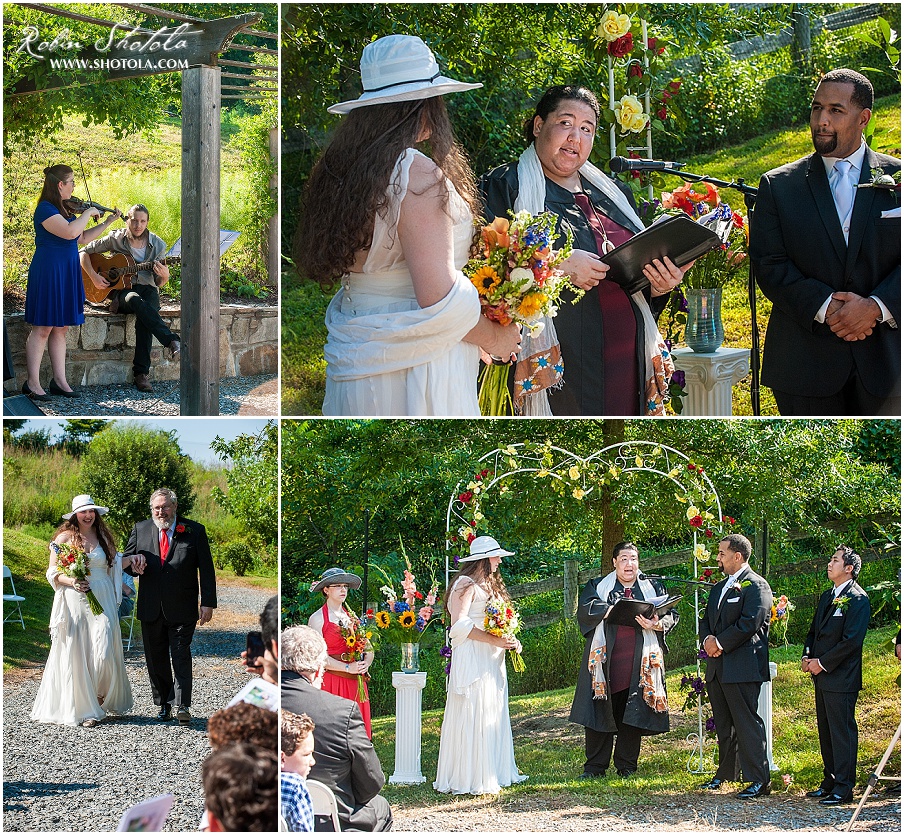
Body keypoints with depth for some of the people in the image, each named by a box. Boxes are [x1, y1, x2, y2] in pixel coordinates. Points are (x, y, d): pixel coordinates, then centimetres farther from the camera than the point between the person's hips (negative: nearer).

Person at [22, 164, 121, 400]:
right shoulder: (46, 209, -15)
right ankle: (32, 383, -1)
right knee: (42, 328, -5)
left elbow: (82, 238, 22)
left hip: (67, 274, 9)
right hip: (48, 272, -9)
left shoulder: (67, 209, 13)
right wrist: (88, 213, -15)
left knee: (61, 328, 10)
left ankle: (59, 380, 14)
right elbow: (70, 232, -28)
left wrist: (107, 223, 17)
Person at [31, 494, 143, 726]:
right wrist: (72, 582, -17)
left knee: (103, 653, -9)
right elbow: (53, 572, -1)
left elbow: (114, 563, 24)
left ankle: (102, 697, 14)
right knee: (75, 654, -3)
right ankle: (82, 708, 5)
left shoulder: (103, 537, 11)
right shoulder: (64, 538, 0)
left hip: (102, 601, 2)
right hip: (75, 603, -2)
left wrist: (132, 558, 7)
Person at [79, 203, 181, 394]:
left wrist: (164, 276, -15)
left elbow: (159, 283, 9)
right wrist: (93, 276, -8)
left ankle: (142, 373, -35)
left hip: (147, 289, 1)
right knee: (136, 301, -39)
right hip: (121, 291, -1)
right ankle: (171, 342, -48)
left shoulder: (157, 245, 5)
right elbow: (84, 253, 5)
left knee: (143, 318, -34)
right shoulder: (116, 239, 0)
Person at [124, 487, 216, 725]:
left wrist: (208, 603, -5)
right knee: (155, 659, 8)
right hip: (151, 608, 3)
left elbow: (206, 570, 1)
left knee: (181, 656, -9)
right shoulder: (140, 529, 7)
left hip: (182, 608, -3)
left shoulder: (194, 531, 0)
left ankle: (182, 706, -10)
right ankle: (163, 705, 17)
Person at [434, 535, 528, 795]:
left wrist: (510, 641, 5)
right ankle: (472, 780, -7)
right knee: (473, 717, -8)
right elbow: (459, 625, -18)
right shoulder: (466, 585, -9)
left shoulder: (491, 586, 19)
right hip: (472, 660, -9)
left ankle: (494, 772, 14)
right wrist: (493, 640, -22)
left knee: (494, 716, 9)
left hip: (492, 662, 9)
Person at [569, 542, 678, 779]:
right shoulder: (598, 586, 12)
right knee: (599, 713, -2)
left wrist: (657, 624, -17)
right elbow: (586, 608, -7)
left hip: (639, 662, 1)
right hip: (605, 659, 0)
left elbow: (671, 615, 4)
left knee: (632, 715, 1)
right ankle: (595, 766, 4)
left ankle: (626, 766, 10)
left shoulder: (653, 588, 14)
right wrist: (613, 608, -21)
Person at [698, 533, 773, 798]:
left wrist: (720, 643, -14)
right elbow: (706, 620, 20)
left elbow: (749, 623, -18)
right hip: (717, 667, 9)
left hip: (742, 667, -9)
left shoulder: (756, 586, -8)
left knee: (747, 722, -10)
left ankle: (759, 780, -8)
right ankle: (726, 773, 24)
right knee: (723, 724, 14)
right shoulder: (719, 588, 21)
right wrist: (707, 640, -2)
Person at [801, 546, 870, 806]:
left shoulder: (857, 599, -11)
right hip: (822, 677, 9)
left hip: (841, 677, -9)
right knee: (826, 732, 13)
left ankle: (844, 788, -4)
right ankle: (830, 782, 21)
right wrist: (807, 656, 4)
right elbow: (814, 631, 23)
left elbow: (851, 640, -17)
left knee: (842, 732, -7)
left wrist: (822, 663, -14)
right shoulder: (827, 597, 17)